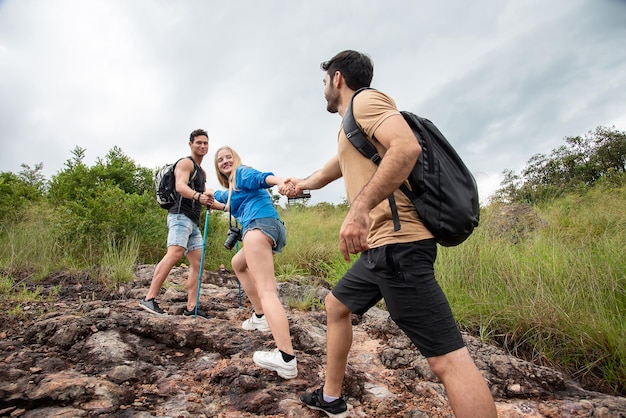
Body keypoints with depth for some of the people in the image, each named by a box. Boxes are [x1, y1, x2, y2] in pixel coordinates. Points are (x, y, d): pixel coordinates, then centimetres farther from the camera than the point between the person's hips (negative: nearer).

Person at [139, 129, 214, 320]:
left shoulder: (202, 172, 27)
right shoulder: (185, 163, -1)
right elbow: (180, 186, -22)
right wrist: (198, 196, -40)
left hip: (193, 222, 10)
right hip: (180, 216, -10)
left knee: (197, 263, 2)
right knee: (174, 254, -26)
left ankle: (191, 307, 2)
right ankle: (149, 299, -27)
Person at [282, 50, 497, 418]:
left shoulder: (365, 99, -2)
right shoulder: (350, 130, 27)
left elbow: (407, 146, -22)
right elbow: (335, 168, 45)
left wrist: (360, 207, -30)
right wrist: (301, 184, 61)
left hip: (397, 242, -11)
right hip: (381, 245, 11)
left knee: (448, 359, -12)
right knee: (336, 306, 24)